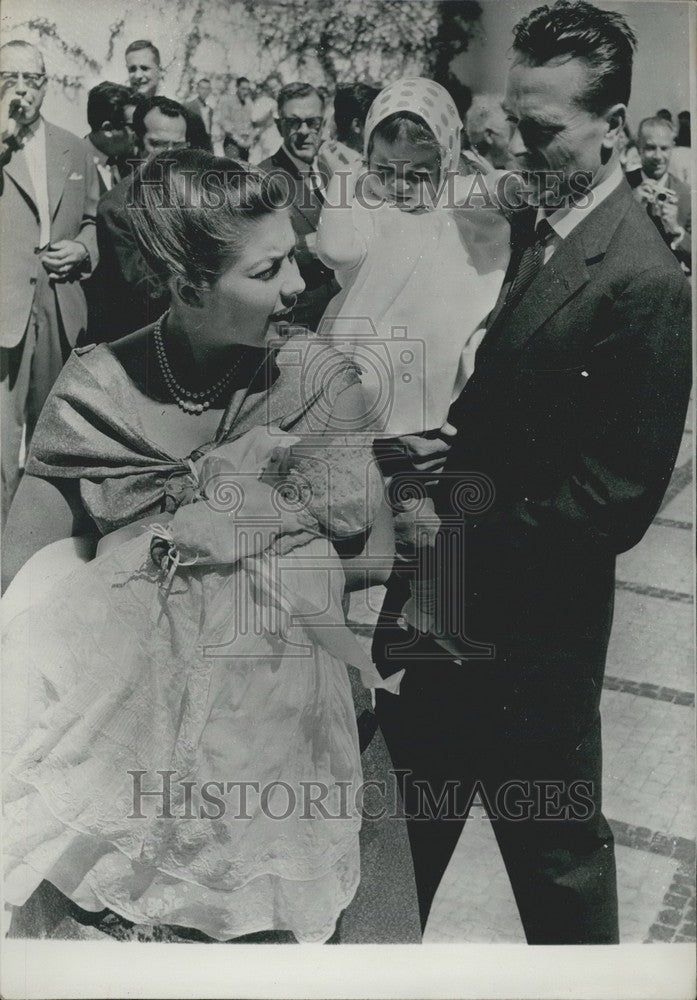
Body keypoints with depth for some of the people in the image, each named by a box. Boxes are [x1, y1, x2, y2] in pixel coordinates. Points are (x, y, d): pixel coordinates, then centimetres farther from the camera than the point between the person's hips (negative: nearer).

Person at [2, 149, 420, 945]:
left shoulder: (322, 380, -2)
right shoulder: (95, 390, -2)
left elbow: (365, 549, -10)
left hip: (273, 719, 0)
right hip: (117, 706, 1)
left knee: (266, 916, -1)